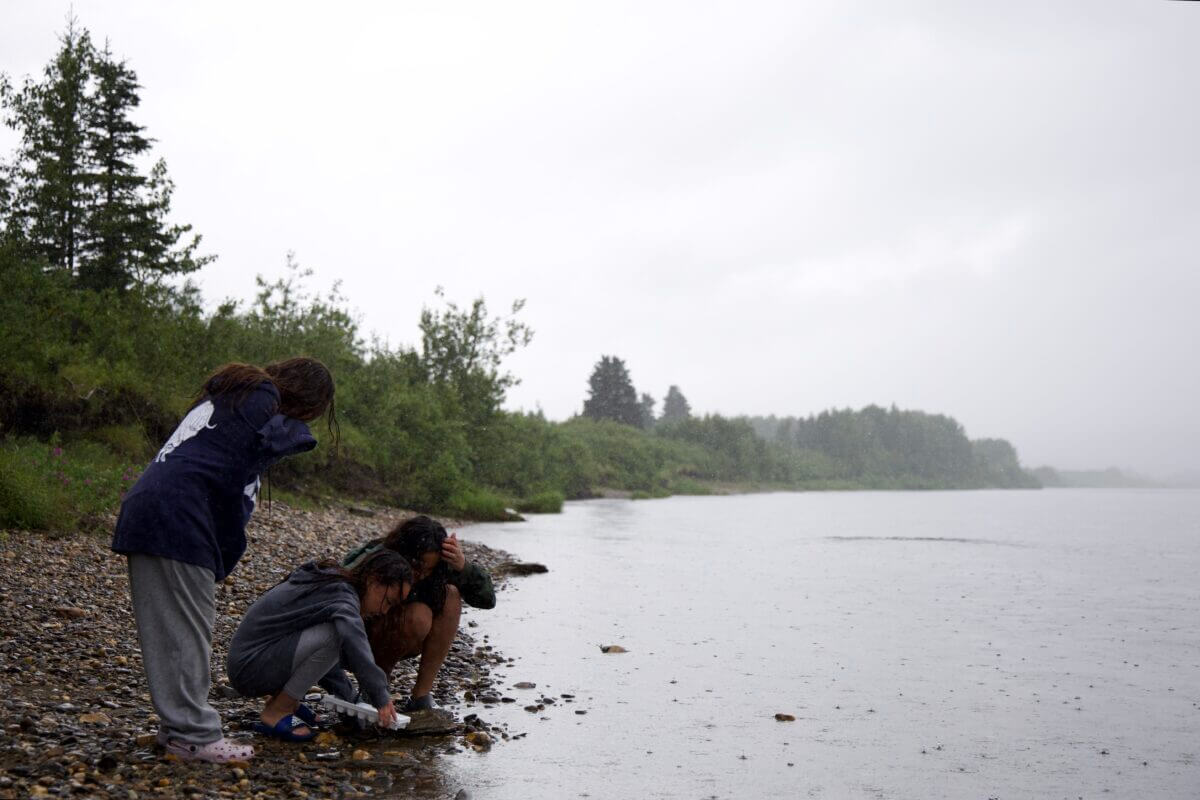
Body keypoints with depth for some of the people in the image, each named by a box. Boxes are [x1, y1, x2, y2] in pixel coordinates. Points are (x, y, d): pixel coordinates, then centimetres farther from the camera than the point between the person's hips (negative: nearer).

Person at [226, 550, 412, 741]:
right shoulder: (341, 594, -16)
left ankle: (280, 697, 10)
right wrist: (381, 696, -33)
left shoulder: (331, 581, 13)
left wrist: (351, 698, 16)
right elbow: (353, 639, -36)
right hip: (248, 668, -10)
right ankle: (276, 713, -12)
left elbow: (322, 655, 21)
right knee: (332, 636, -23)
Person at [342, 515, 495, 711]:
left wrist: (463, 566, -37)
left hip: (405, 642, 5)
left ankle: (421, 695, -18)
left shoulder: (437, 569, -16)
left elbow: (487, 598, -19)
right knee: (418, 616, -34)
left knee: (450, 595, -22)